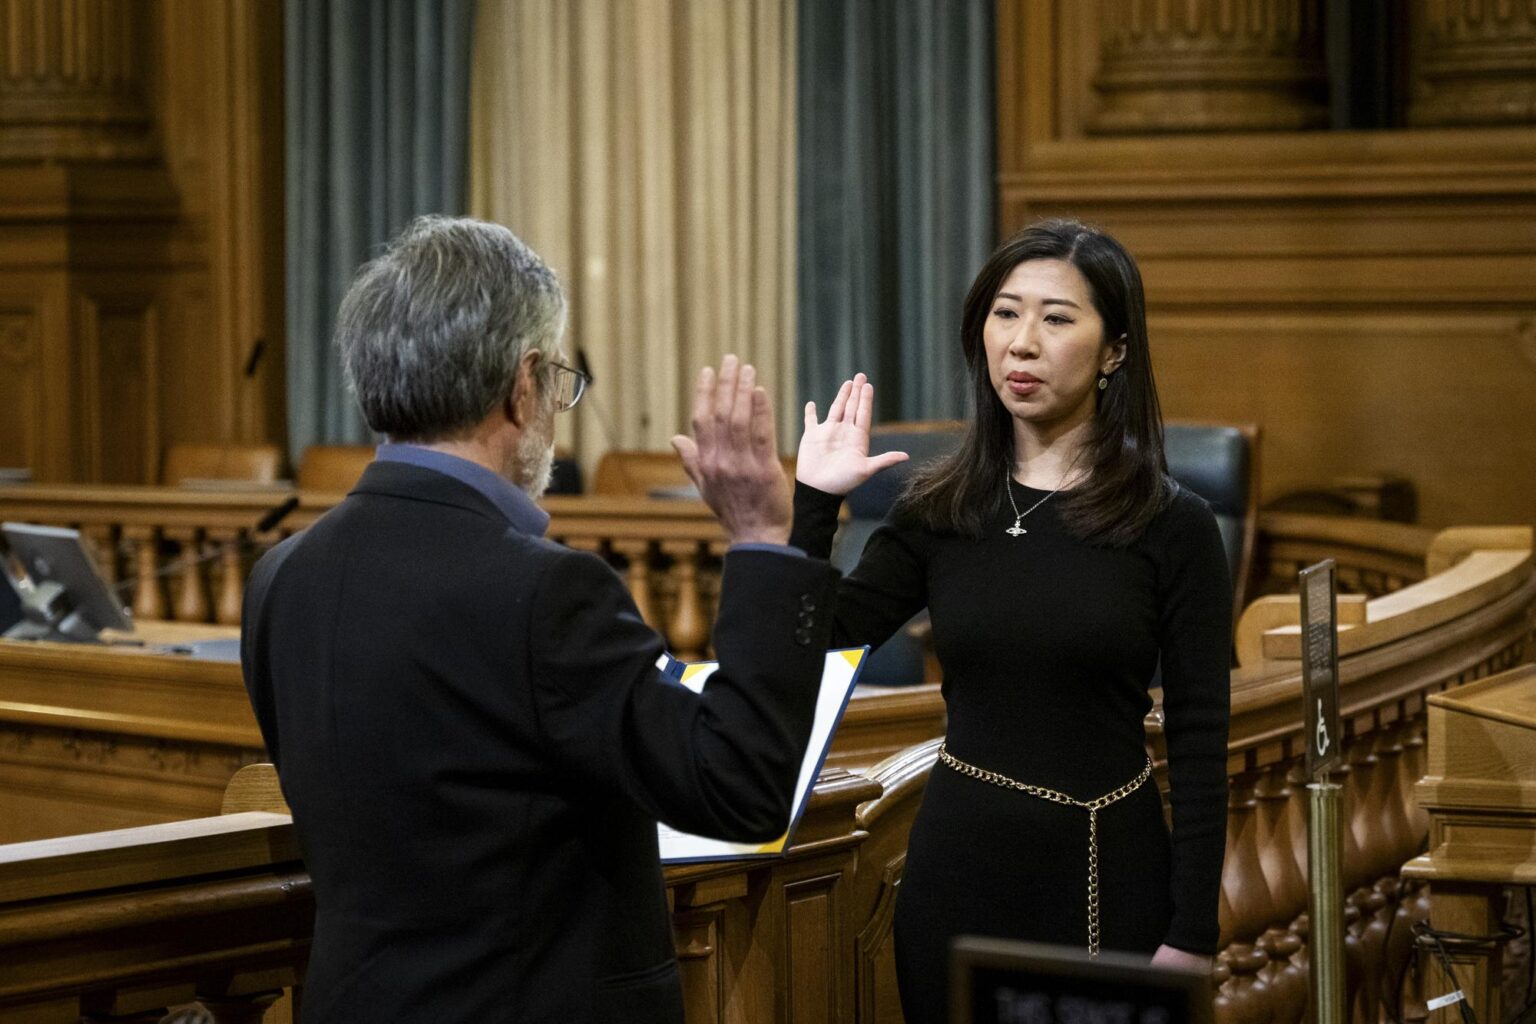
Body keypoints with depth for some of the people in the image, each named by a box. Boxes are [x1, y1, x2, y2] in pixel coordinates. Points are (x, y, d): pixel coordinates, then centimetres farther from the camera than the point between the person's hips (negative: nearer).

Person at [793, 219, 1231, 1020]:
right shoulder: (940, 511, 3)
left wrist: (1191, 935, -9)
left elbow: (1198, 741, -6)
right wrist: (812, 502, -9)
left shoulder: (1172, 526, -5)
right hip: (959, 870, 3)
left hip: (1108, 875, -2)